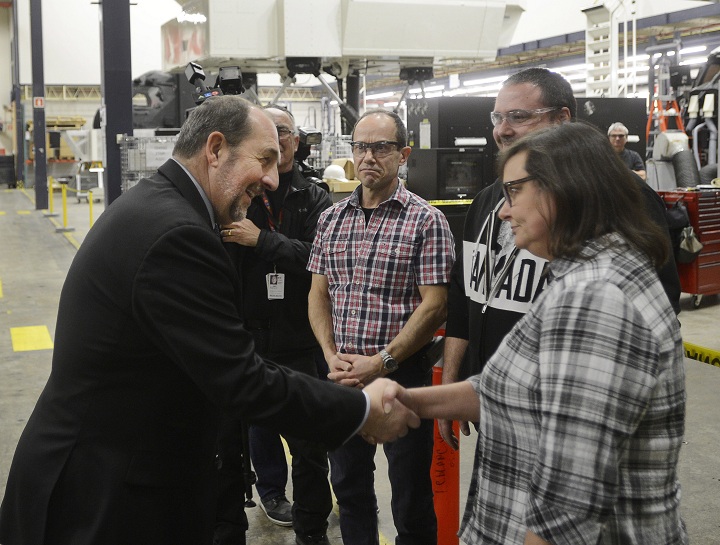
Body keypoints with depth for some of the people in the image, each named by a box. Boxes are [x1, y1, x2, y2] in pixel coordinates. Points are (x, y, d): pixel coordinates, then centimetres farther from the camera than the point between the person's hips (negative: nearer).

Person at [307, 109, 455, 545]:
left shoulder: (426, 221, -7)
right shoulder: (332, 218, 8)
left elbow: (434, 305, -12)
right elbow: (319, 293, 9)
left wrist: (381, 363, -17)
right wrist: (332, 355, -6)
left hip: (403, 374, -4)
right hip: (343, 375, 5)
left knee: (411, 498, 7)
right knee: (349, 485, 18)